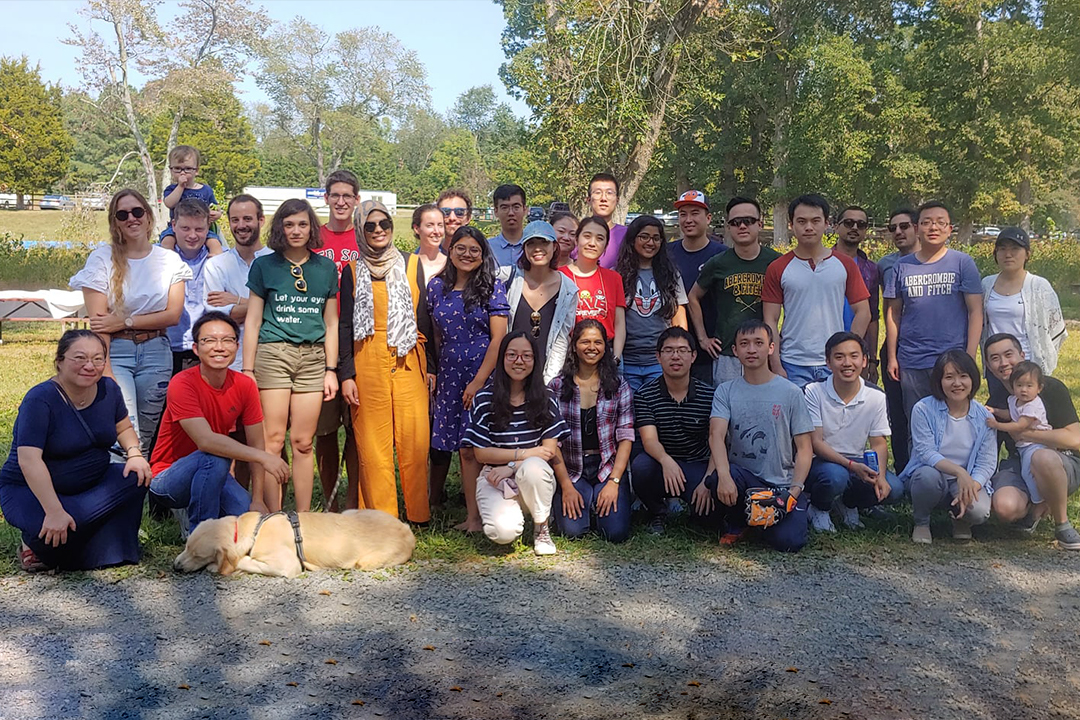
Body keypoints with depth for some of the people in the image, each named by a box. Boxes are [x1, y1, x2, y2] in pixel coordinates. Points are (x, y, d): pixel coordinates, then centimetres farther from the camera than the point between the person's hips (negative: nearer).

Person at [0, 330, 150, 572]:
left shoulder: (109, 390, -3)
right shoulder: (40, 399, -22)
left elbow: (124, 428, 14)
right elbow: (29, 460, -30)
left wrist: (134, 453, -11)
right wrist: (55, 512, -37)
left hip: (90, 485, 6)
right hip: (31, 491, -6)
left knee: (136, 477, -20)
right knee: (56, 529, -35)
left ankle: (103, 552, -9)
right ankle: (36, 545, 2)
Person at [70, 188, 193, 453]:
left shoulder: (170, 260, 6)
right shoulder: (102, 259, -1)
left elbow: (173, 315, -1)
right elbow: (97, 321, -7)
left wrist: (125, 321, -10)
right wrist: (105, 370, -14)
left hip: (156, 352, 3)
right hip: (115, 352, -2)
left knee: (146, 437, 8)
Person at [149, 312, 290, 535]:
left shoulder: (245, 385, -7)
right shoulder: (183, 384, -22)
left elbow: (256, 444, -4)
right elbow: (205, 441, -34)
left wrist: (258, 500, -10)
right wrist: (262, 457, -38)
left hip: (211, 475, 5)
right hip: (167, 479, -5)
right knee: (215, 458, -34)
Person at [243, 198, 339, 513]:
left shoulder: (326, 267, 11)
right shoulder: (264, 265, 5)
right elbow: (253, 321, 5)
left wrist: (331, 370, 9)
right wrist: (247, 370, 0)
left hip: (313, 357, 2)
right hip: (273, 354, -2)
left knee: (303, 443, 2)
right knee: (273, 440, -5)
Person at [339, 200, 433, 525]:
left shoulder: (413, 264, 10)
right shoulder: (353, 272, 9)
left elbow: (424, 317, 12)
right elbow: (345, 325, 7)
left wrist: (431, 365, 7)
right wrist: (346, 374, -1)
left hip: (409, 361, 0)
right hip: (368, 363, 0)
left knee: (415, 439, -3)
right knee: (372, 442, -1)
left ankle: (418, 513, 9)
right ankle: (381, 518, 7)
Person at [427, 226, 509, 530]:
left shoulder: (492, 286, -1)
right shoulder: (436, 286, 10)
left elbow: (498, 338, -6)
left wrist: (479, 380, -11)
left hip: (482, 374, -4)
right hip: (448, 375, 4)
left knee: (469, 447, -6)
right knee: (439, 442, 4)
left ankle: (474, 517, 1)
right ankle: (433, 498, 20)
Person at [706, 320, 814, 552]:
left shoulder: (791, 392, 2)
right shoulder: (726, 391, 4)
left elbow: (804, 448, 1)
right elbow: (716, 436, -12)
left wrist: (794, 491, -15)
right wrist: (724, 476, -32)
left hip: (782, 484, 0)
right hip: (742, 475, 0)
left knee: (787, 541, -24)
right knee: (716, 479, -35)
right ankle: (736, 524, 0)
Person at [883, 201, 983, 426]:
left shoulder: (962, 263, 2)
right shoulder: (902, 266, 8)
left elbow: (975, 312, -1)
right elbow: (893, 313, 10)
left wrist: (970, 357, -7)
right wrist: (892, 357, 5)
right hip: (911, 362, 2)